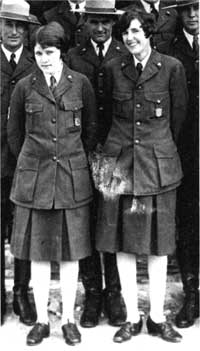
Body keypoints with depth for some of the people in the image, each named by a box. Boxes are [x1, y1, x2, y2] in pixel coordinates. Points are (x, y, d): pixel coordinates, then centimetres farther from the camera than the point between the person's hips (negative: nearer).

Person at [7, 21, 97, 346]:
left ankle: (69, 320, 18)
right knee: (38, 250, 5)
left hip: (72, 176, 0)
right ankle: (41, 320, 18)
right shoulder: (24, 87, 3)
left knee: (71, 251, 5)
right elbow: (14, 133, 13)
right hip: (34, 177, 1)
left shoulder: (80, 83, 2)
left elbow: (91, 130, 11)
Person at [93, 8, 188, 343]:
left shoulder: (172, 67, -2)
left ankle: (157, 317, 18)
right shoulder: (113, 68, 5)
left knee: (158, 243, 4)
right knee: (122, 241, 4)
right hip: (120, 161, 2)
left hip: (158, 162, -2)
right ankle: (131, 317, 17)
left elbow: (178, 114, 7)